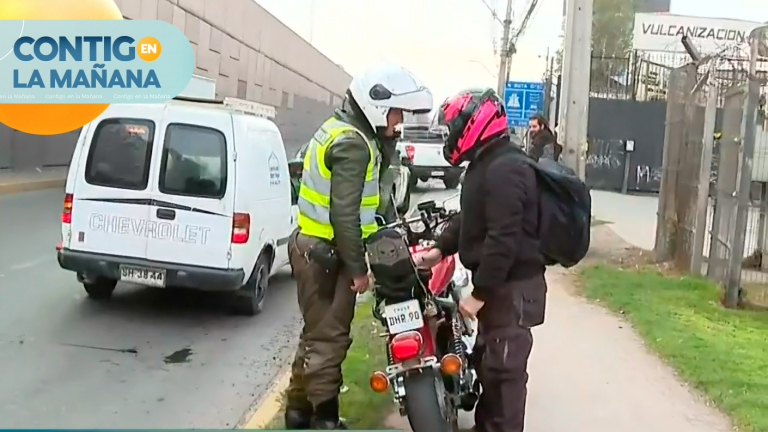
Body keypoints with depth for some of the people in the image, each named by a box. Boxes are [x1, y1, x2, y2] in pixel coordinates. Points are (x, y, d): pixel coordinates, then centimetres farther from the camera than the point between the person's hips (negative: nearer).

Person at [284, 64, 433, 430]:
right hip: (326, 254, -11)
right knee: (329, 338, -2)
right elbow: (345, 213, -24)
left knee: (318, 333, 19)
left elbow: (375, 171, 22)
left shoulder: (341, 129, 12)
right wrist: (358, 267, -19)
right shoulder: (353, 143, -21)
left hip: (315, 248, 11)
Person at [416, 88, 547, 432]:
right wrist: (439, 249, 12)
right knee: (486, 362, 22)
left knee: (503, 370, -5)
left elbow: (503, 239, -27)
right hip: (497, 285, 11)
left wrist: (479, 294, -24)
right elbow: (470, 218, 24)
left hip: (511, 288, -11)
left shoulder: (505, 169, -21)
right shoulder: (485, 165, 14)